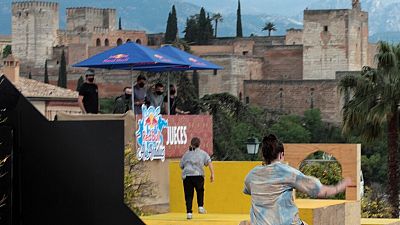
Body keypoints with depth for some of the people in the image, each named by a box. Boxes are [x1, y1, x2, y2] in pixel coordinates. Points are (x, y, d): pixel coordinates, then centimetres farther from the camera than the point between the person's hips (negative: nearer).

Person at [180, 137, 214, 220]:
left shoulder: (186, 154, 17)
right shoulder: (202, 153, 11)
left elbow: (181, 165, 18)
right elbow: (209, 163, -1)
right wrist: (212, 174, -3)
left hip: (186, 176, 1)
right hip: (198, 175, -1)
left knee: (188, 195, 5)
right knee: (200, 191, 24)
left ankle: (189, 212, -3)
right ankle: (201, 207, 13)